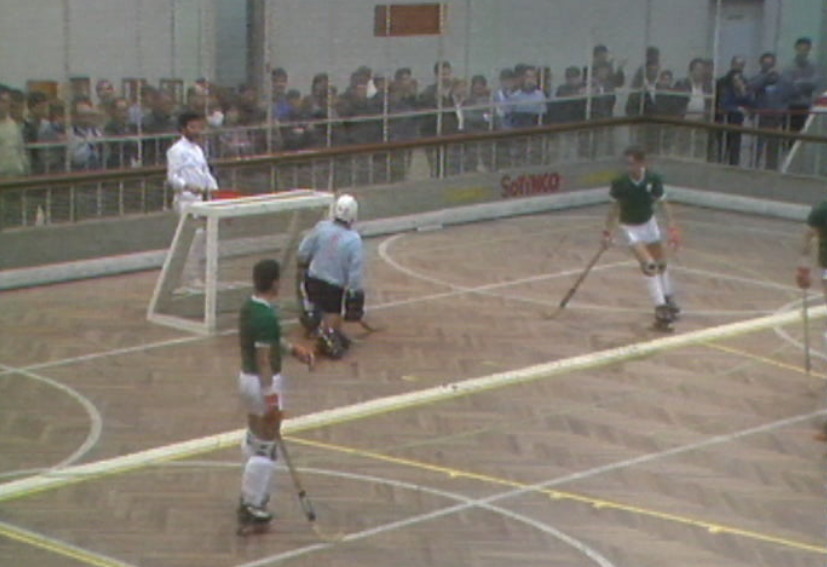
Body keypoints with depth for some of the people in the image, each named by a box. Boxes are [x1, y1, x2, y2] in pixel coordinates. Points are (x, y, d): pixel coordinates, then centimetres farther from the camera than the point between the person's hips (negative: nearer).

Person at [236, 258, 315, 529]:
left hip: (247, 377, 10)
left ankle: (250, 495, 35)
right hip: (265, 383, -10)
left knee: (253, 440, 23)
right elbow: (263, 361, -24)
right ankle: (252, 507, 6)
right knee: (265, 448, 1)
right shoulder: (266, 317, -24)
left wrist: (293, 349, 15)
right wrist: (271, 398, -21)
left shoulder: (249, 307, 4)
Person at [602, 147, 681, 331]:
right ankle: (661, 309, -15)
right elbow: (615, 207, -10)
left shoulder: (653, 179, -22)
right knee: (648, 265, -18)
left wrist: (672, 228, -19)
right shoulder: (620, 183, -25)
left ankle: (668, 301, 38)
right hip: (631, 227, -3)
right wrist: (608, 232, -10)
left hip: (649, 223, 3)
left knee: (661, 263, 16)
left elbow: (663, 204, -13)